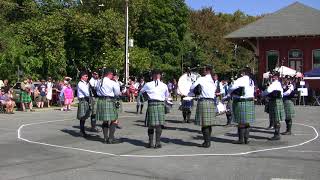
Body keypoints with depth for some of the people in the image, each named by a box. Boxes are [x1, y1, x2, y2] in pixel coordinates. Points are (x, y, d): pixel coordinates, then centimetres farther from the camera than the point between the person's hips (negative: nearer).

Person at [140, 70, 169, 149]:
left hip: (151, 104, 0)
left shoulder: (148, 85, 0)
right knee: (159, 124, 2)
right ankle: (157, 143, 2)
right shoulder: (164, 85, 2)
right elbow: (167, 96, 14)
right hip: (160, 104, 0)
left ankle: (151, 143, 10)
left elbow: (141, 91, 16)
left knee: (151, 125, 6)